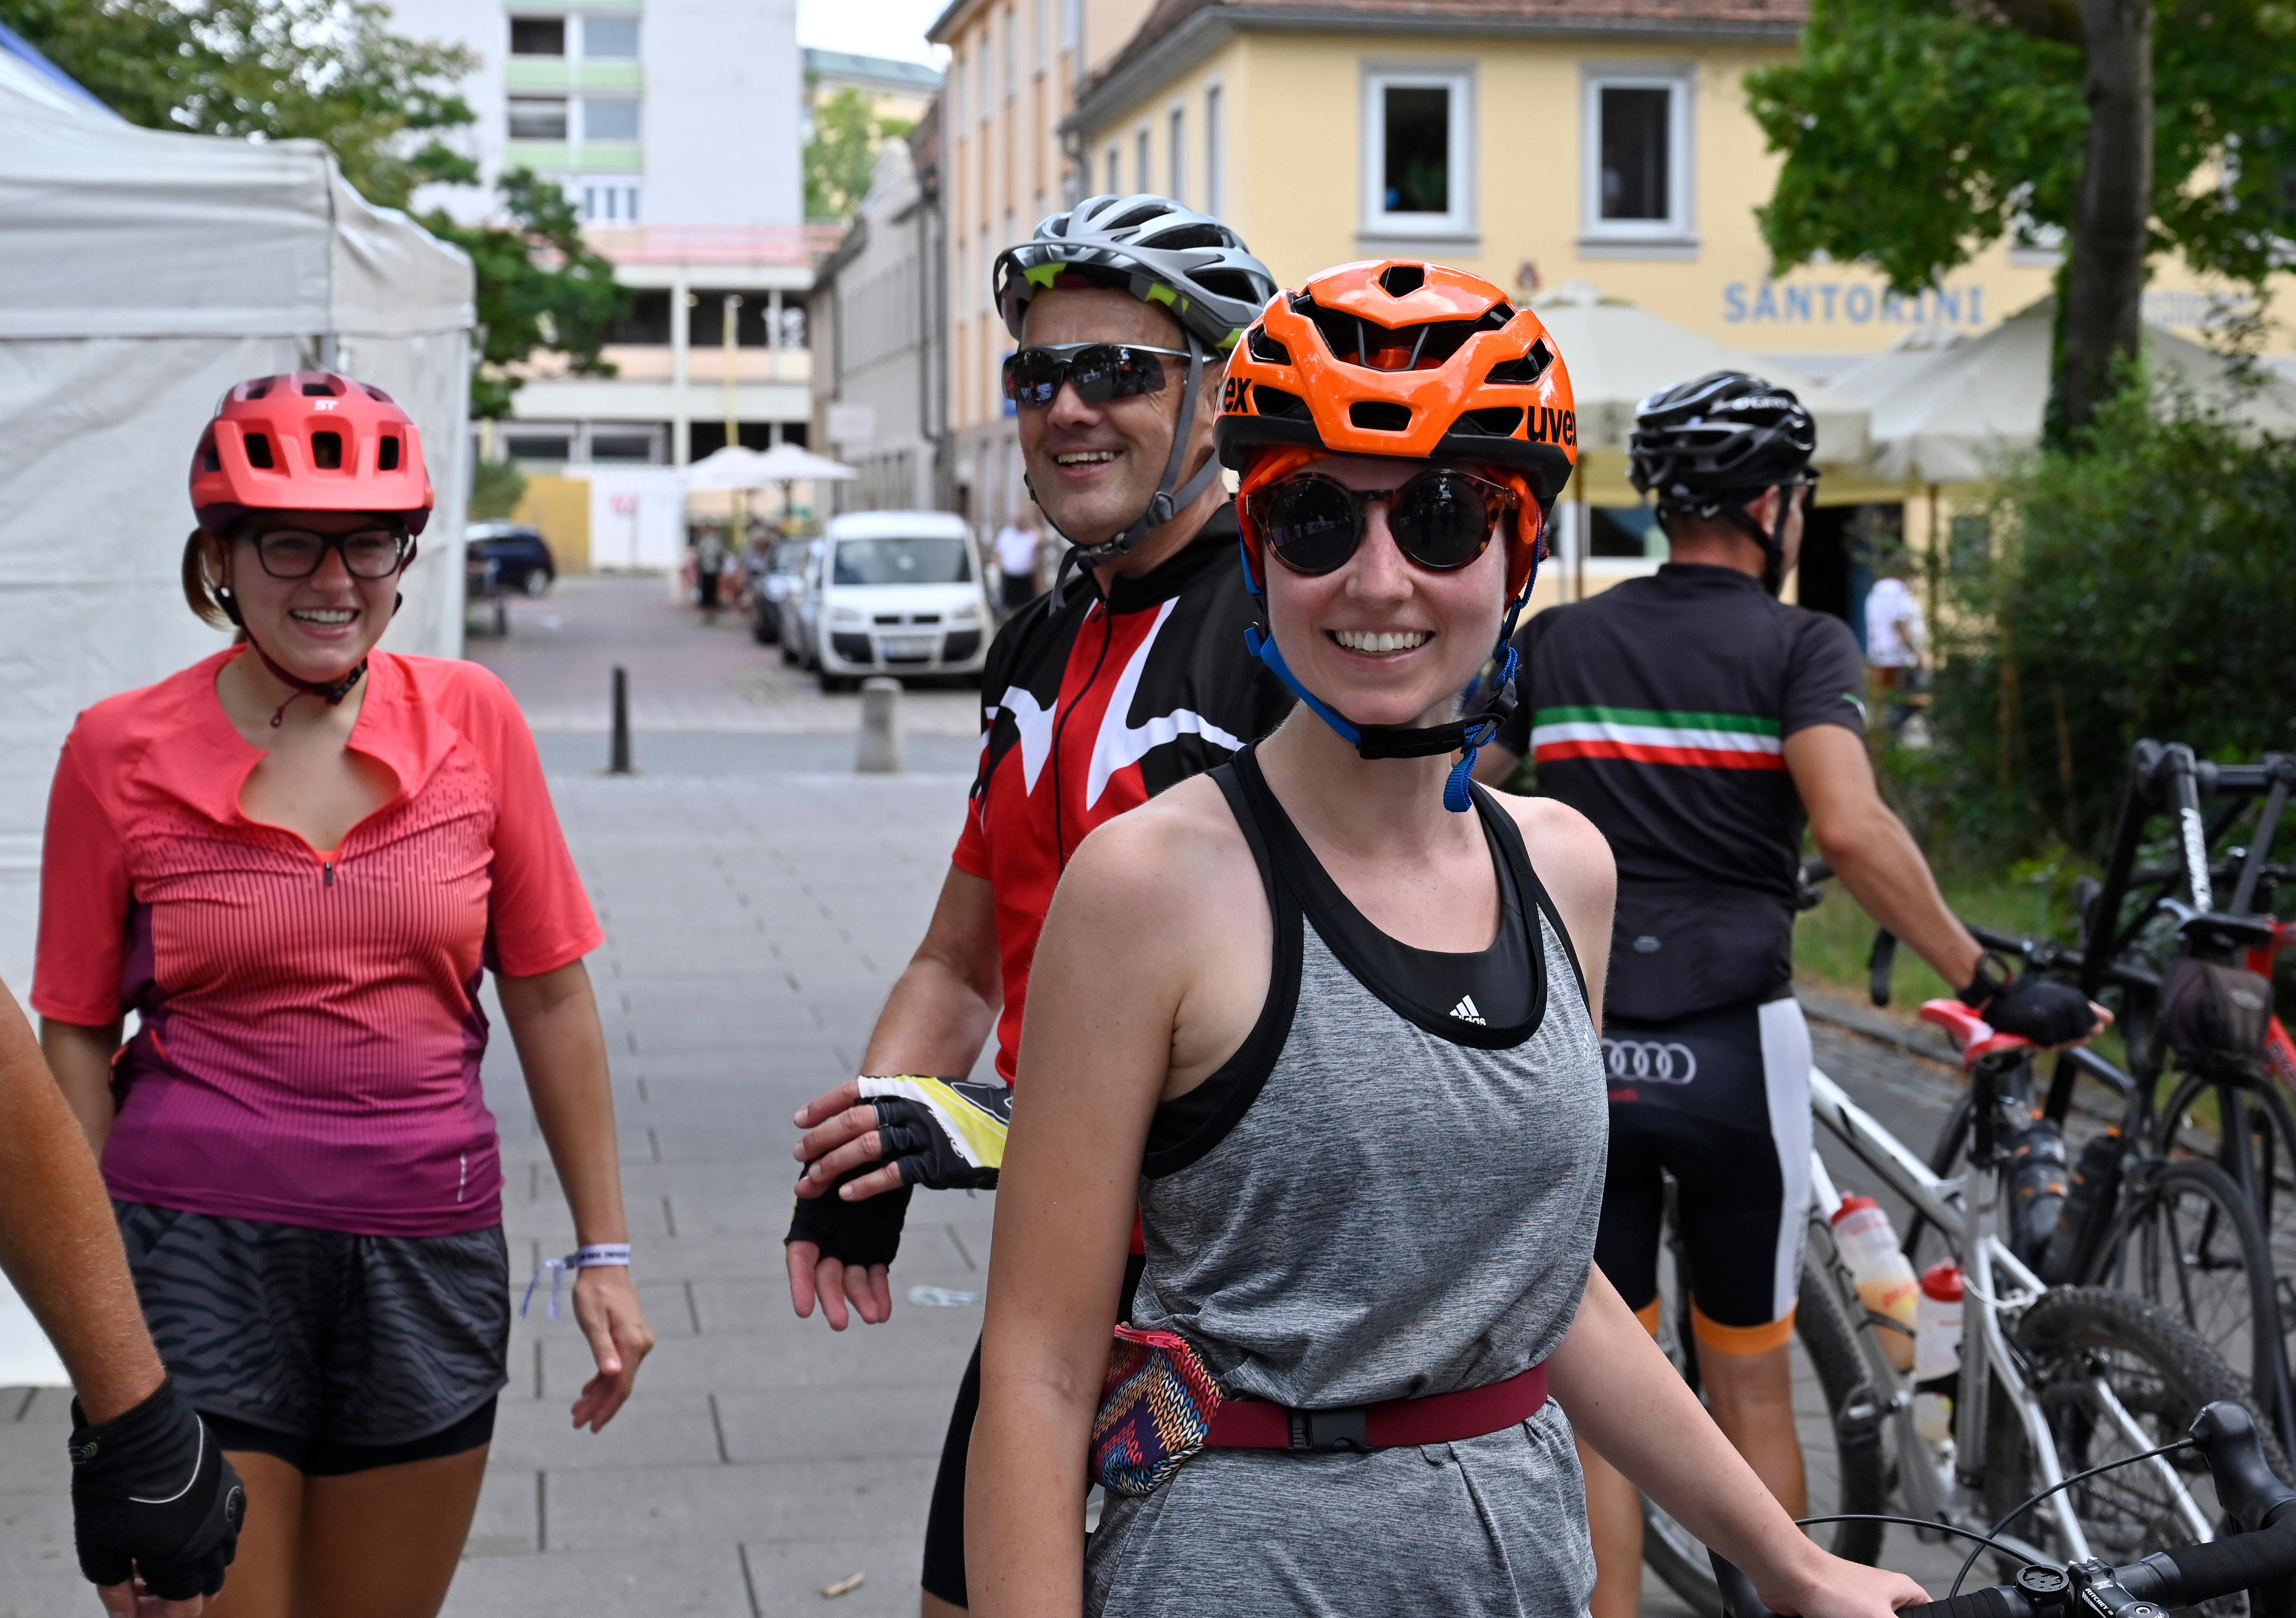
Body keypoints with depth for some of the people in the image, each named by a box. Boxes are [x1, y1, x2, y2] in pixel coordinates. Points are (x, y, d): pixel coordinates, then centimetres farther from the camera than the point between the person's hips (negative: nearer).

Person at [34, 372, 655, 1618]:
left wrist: (603, 1251, 7)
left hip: (428, 1258, 2)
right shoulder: (123, 751, -2)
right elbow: (78, 1037, 3)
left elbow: (549, 1000, 7)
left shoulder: (472, 719, 2)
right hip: (197, 1253, -2)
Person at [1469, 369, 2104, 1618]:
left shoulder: (1556, 641, 8)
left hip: (1573, 1057, 2)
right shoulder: (1800, 645, -2)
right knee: (1751, 1395, 14)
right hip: (1732, 1052, -2)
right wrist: (1993, 989, -14)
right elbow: (1851, 828, -18)